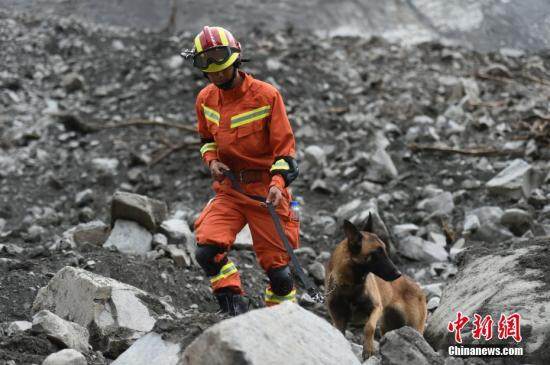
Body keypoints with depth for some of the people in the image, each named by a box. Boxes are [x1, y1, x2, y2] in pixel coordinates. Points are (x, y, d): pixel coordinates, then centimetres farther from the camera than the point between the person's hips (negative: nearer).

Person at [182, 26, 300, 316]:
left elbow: (285, 146, -9)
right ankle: (236, 314, -4)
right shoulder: (205, 99, 4)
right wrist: (212, 160, -1)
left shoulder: (266, 95, -11)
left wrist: (278, 182, -26)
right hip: (228, 190, 4)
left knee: (277, 268, -1)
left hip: (265, 190, -4)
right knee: (207, 252, -17)